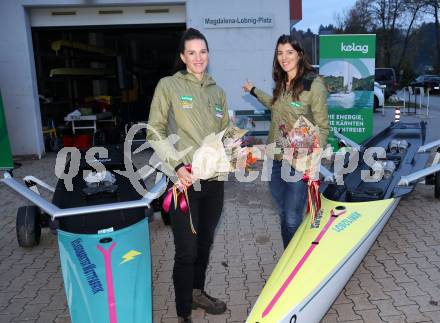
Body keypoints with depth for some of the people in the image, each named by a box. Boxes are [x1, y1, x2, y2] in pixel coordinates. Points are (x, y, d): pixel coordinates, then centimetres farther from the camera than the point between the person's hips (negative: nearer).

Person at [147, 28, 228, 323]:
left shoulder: (217, 91, 13)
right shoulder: (168, 86, -2)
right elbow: (155, 132, -5)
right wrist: (177, 165, -16)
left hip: (214, 178, 5)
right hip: (185, 179, -5)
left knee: (205, 243, 18)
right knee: (187, 251, -2)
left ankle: (198, 292, 40)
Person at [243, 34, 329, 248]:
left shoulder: (314, 84, -11)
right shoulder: (281, 83, 9)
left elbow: (322, 127, -10)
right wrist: (254, 91, 39)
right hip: (276, 159, 7)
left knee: (292, 220, 0)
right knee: (283, 216, 16)